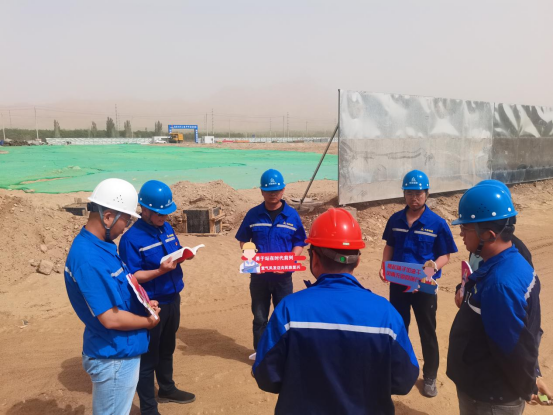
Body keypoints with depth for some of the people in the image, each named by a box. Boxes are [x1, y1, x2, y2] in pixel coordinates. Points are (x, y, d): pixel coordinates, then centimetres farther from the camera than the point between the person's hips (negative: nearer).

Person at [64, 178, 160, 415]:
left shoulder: (102, 246, 2)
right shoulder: (89, 259, -29)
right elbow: (110, 318, -28)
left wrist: (143, 303, -1)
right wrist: (147, 321, -12)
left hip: (121, 350, 10)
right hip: (114, 357, -9)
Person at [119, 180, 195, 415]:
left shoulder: (167, 228, 4)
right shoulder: (131, 238, -19)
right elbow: (132, 276, -20)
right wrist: (161, 270, -33)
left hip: (172, 300, 8)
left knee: (167, 349, 25)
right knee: (148, 357, 7)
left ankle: (167, 389, 46)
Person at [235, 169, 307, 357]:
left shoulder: (292, 215, -4)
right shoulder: (253, 214, -3)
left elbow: (299, 243, 0)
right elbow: (243, 240, 4)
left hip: (283, 276, 0)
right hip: (258, 275, 1)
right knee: (259, 317, 13)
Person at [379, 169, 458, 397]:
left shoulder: (437, 223, -13)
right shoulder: (395, 219, -2)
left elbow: (445, 256, -8)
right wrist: (385, 266, -7)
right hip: (397, 283, 4)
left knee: (427, 332, 10)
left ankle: (430, 377, 28)